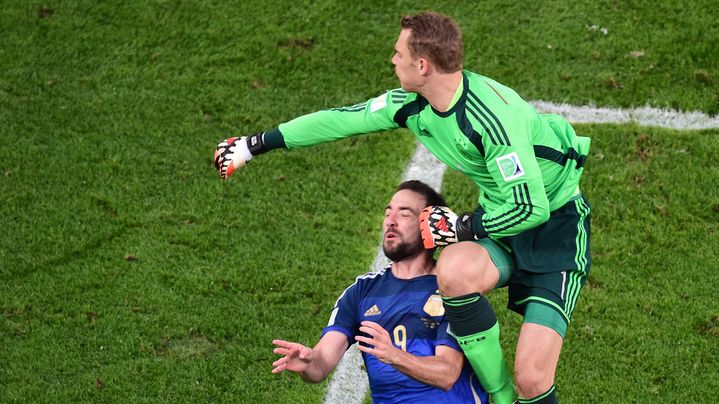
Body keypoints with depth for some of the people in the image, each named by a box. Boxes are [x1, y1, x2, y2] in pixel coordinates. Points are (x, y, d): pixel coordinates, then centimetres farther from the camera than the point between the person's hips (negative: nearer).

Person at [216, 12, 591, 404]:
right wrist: (254, 145, 11)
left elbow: (532, 207, -28)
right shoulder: (412, 104, -6)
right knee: (453, 272, -29)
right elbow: (341, 119, 6)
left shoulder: (492, 117, -30)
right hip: (500, 214, 7)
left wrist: (466, 228, -15)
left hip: (554, 221, -7)